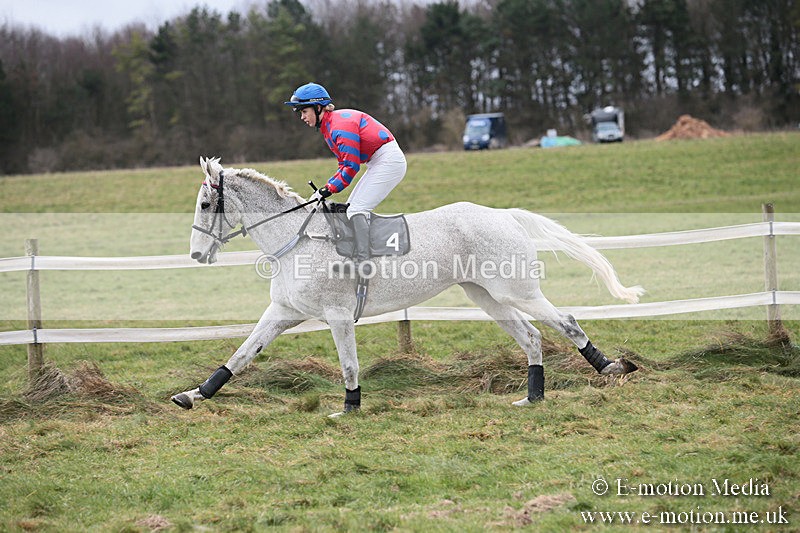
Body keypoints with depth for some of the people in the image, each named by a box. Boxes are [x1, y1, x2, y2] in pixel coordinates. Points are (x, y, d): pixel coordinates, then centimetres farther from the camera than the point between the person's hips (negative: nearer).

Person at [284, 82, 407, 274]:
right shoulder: (327, 126, 13)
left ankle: (363, 260, -27)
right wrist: (327, 188, 1)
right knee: (350, 208, 11)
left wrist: (328, 190, -18)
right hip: (377, 164, 11)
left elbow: (351, 166, -22)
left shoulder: (341, 125, -19)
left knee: (357, 210, -19)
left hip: (389, 161, -11)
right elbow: (345, 164, 14)